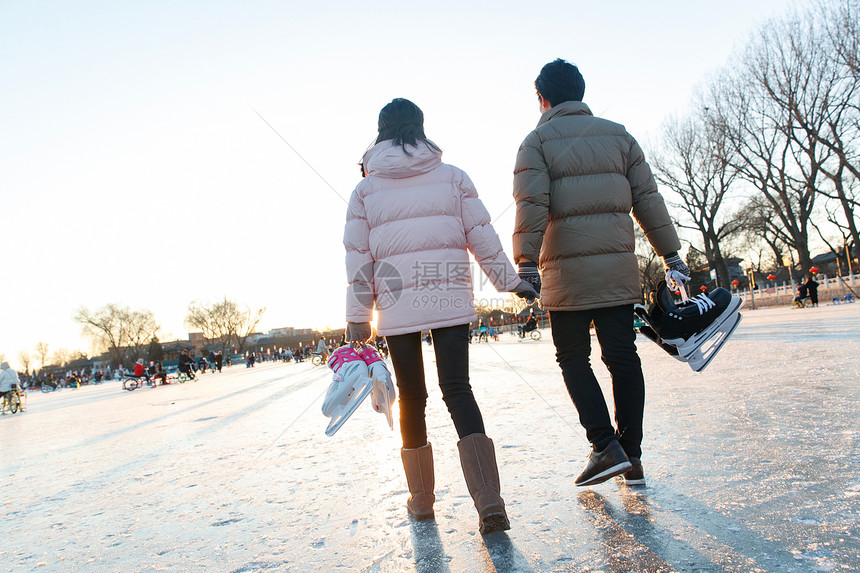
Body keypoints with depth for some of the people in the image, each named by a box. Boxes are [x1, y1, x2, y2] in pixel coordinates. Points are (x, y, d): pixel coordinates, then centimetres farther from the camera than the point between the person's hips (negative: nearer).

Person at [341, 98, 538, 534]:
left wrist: (358, 317, 6)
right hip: (450, 298, 0)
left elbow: (358, 258, 3)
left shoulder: (365, 189, 7)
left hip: (396, 304, 0)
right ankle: (490, 501, -11)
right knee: (457, 389, 0)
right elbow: (482, 236, 5)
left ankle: (421, 499, 22)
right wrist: (512, 282, 13)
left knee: (411, 396, 10)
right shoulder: (453, 177, 8)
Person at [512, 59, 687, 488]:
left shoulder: (537, 141, 2)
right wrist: (671, 254, 14)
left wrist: (526, 261, -14)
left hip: (566, 272, -3)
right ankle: (631, 457, 13)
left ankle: (605, 445, 0)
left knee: (573, 359, 9)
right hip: (619, 267, 4)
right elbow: (648, 199, 11)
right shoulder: (618, 135, 14)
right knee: (622, 356, 8)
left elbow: (532, 204, -12)